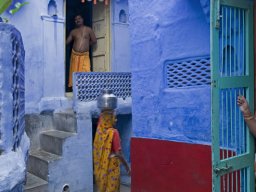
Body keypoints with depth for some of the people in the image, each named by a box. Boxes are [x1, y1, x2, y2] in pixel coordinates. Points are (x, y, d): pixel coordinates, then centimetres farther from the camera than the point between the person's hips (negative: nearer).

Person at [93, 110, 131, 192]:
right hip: (111, 166, -7)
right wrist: (126, 166, -12)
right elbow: (118, 153, -19)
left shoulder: (99, 130, -4)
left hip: (101, 166, 7)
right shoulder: (113, 132, -20)